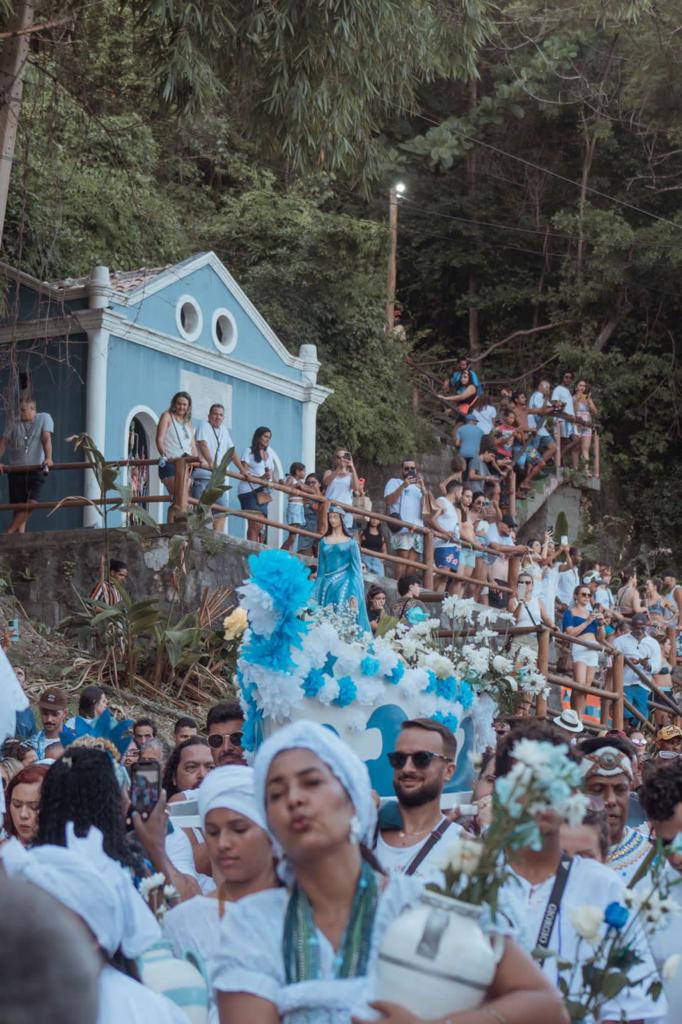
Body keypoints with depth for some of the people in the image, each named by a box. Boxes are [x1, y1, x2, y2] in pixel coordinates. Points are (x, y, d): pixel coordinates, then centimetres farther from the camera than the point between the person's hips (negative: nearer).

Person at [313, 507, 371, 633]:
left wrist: (354, 596, -12)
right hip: (327, 587, 3)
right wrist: (315, 595, 7)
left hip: (344, 585, -3)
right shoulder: (324, 542, 14)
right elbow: (321, 570, 14)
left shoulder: (350, 542, 4)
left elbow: (356, 570, -1)